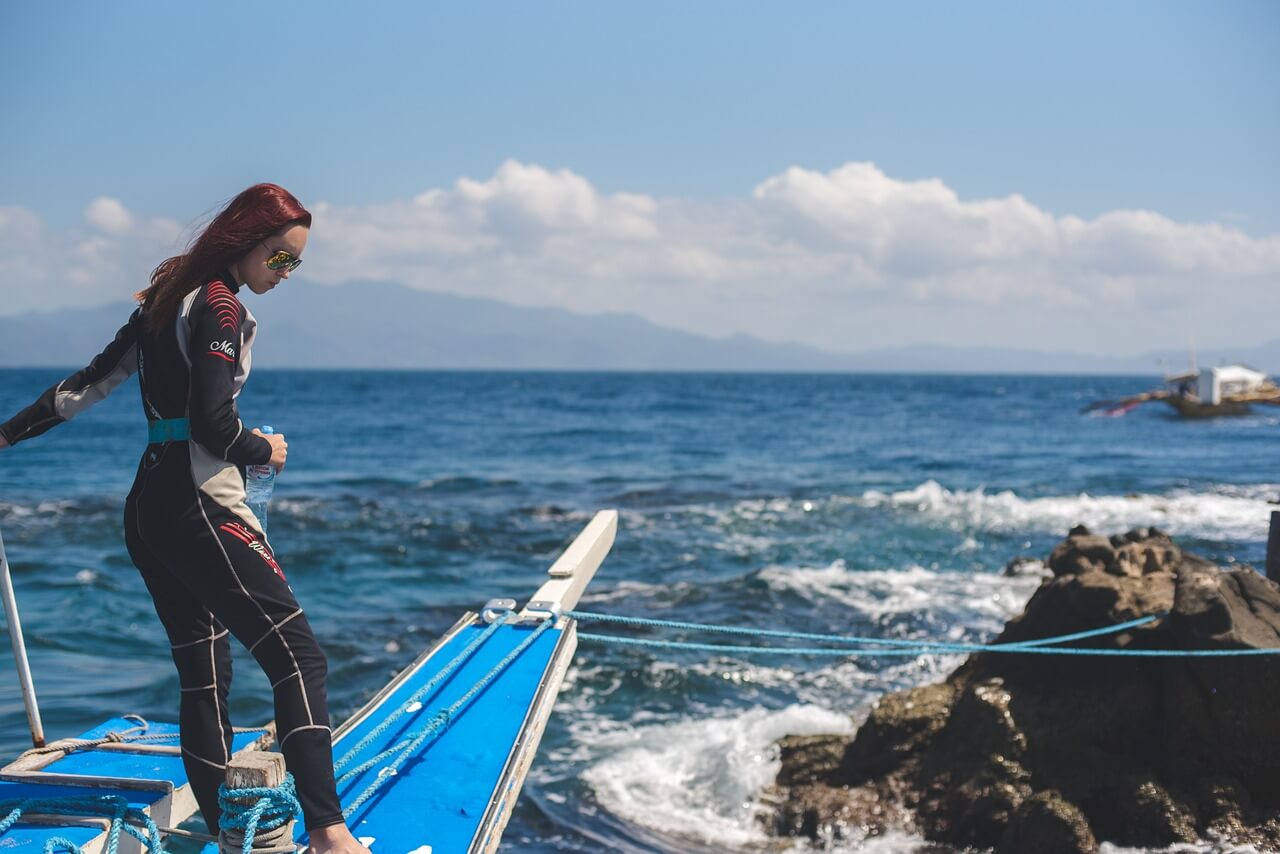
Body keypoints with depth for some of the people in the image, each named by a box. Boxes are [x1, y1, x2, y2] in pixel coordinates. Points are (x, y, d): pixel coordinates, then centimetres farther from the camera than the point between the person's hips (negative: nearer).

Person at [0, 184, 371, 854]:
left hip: (147, 512, 10)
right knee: (298, 657, -13)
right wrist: (266, 451, 0)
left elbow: (92, 381, 21)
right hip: (201, 510, -9)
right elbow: (213, 426, -18)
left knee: (203, 678, 12)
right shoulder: (221, 306, -11)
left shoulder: (165, 300, 16)